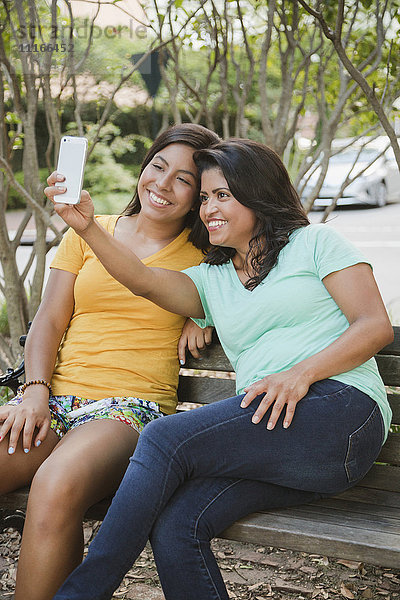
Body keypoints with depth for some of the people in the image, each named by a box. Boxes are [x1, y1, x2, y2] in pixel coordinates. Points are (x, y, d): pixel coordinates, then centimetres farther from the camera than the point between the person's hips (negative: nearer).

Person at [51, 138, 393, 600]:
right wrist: (88, 228, -11)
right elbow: (144, 281, 5)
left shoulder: (313, 242, 12)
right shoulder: (211, 280, 25)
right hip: (269, 431, 5)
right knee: (174, 528, -24)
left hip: (343, 408, -5)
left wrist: (302, 373, -14)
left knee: (166, 437, -22)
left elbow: (376, 326, 1)